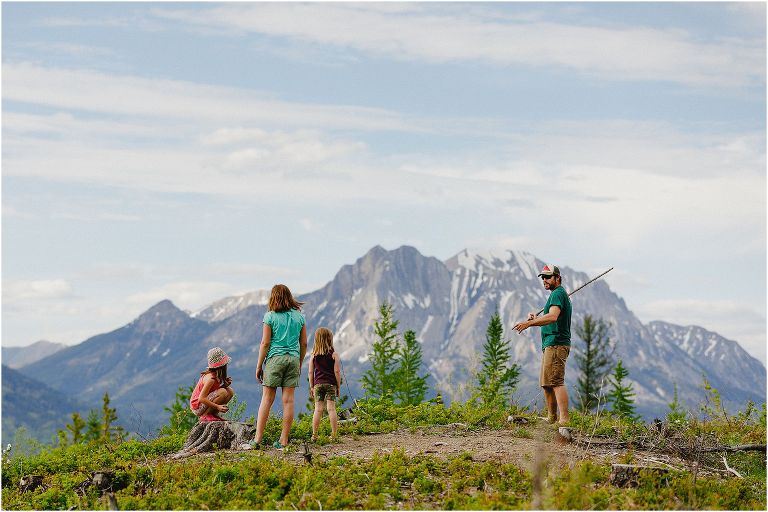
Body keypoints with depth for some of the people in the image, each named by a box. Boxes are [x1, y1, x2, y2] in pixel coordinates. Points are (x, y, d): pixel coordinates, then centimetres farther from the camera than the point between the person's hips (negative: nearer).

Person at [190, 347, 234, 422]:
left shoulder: (215, 375, 2)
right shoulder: (210, 378, -24)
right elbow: (201, 398, -27)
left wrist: (225, 384, -8)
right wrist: (217, 406, -31)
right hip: (197, 407, -9)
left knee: (230, 391, 2)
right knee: (223, 392, -27)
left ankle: (213, 413, 4)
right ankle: (205, 416, -14)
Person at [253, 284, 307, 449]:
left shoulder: (270, 316, -3)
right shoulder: (299, 316, 7)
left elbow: (265, 343, -5)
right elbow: (304, 344, 10)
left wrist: (259, 366, 1)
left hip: (275, 358, -3)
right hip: (293, 359, 3)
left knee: (267, 399, 0)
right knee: (288, 400, 3)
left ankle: (257, 439, -3)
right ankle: (284, 440, 6)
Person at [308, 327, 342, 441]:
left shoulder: (314, 355, 5)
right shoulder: (333, 354, -3)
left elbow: (310, 372, 5)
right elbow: (337, 371, -5)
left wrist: (311, 387, 12)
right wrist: (338, 386, 3)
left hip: (318, 384, 2)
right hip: (331, 384, -2)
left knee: (318, 409, 4)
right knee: (331, 408, -2)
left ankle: (314, 435, 3)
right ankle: (334, 435, -3)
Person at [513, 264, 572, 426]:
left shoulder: (558, 293, -9)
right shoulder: (557, 294, 24)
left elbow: (552, 316, -27)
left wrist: (529, 323, -33)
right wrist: (534, 320, 11)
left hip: (555, 344, -11)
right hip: (551, 345, 11)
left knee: (556, 382, -16)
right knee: (546, 383, 14)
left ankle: (564, 420, -21)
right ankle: (551, 418, 21)